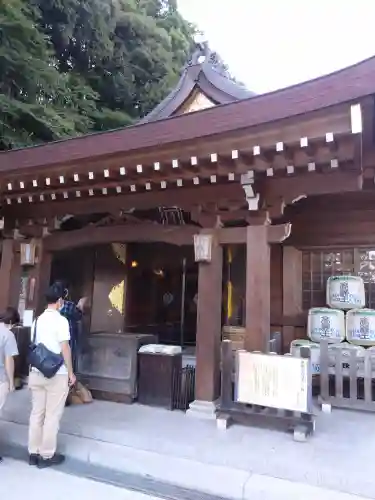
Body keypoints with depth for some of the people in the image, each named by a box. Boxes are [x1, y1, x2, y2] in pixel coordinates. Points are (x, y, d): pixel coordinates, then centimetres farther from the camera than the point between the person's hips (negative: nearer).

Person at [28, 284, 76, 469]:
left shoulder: (37, 320, 8)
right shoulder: (60, 320, -14)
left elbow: (34, 346, 13)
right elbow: (65, 348, -15)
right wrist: (71, 372, -7)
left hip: (36, 373, 7)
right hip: (56, 374, -7)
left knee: (36, 413, 14)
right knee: (52, 416, 5)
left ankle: (33, 453, 24)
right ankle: (47, 455, 14)